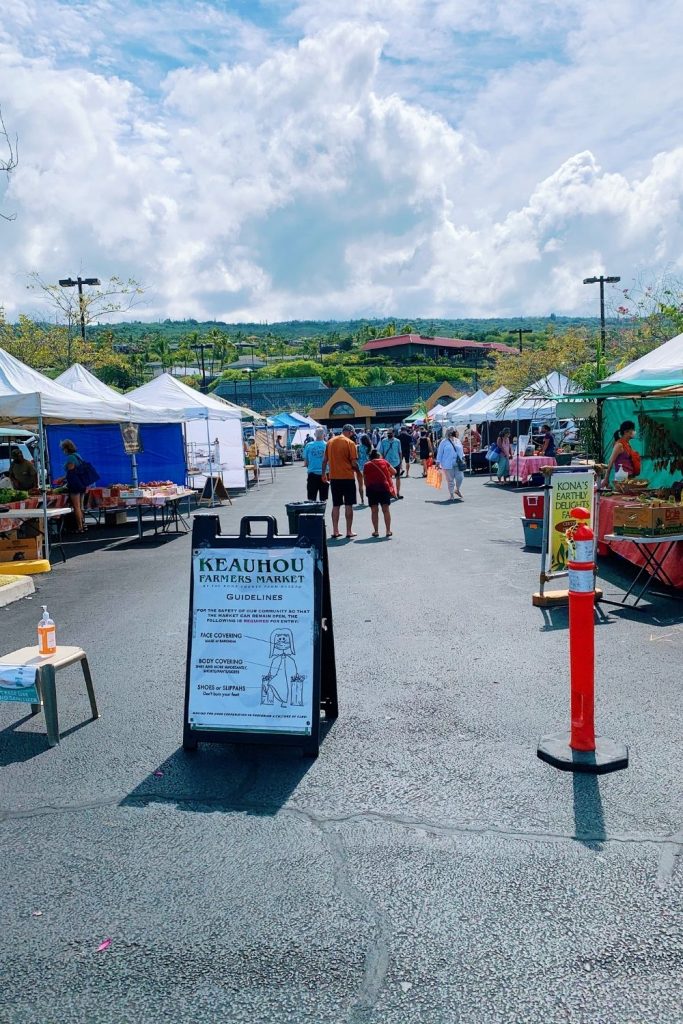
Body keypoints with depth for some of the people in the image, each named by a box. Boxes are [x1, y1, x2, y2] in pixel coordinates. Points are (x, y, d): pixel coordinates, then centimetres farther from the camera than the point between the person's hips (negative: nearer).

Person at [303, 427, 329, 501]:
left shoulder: (309, 445, -1)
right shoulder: (327, 445, -5)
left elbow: (305, 463, 5)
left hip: (312, 474, 1)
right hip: (324, 475, -1)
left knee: (311, 500, 5)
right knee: (323, 500, 6)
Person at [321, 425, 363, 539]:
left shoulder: (330, 442, 6)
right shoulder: (350, 443, -9)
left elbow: (324, 460, 8)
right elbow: (354, 463, -12)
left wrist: (323, 474, 18)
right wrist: (359, 474, 4)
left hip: (334, 478, 4)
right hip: (348, 477, -4)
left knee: (336, 505, 11)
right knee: (348, 505, 4)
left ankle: (335, 531, 12)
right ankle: (349, 532, 7)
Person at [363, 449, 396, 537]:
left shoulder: (366, 465, 8)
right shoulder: (384, 462, 9)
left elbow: (365, 479, 7)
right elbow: (394, 472, 15)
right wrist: (388, 475, 33)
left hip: (371, 488, 0)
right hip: (384, 487, 0)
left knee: (374, 511, 5)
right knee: (386, 510, 5)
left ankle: (376, 531, 5)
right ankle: (388, 531, 5)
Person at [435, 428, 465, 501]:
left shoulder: (458, 441, 12)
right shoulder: (444, 442, -1)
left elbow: (461, 451, 22)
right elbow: (439, 453, 0)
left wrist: (463, 458, 18)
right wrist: (438, 463, -2)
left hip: (458, 464, 4)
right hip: (448, 464, -4)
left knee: (460, 478, -2)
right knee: (450, 480, 2)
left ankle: (457, 490, 26)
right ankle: (451, 494, 16)